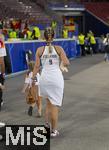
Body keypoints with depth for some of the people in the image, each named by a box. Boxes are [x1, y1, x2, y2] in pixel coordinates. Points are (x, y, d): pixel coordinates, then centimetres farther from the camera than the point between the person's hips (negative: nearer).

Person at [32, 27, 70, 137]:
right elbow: (66, 63, -7)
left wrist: (33, 78, 8)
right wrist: (64, 62, 14)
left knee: (49, 102, 24)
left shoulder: (40, 50, 2)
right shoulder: (58, 49, -1)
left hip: (44, 78, 2)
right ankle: (54, 130, 7)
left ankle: (47, 123, 19)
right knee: (54, 104, 3)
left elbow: (37, 66, 0)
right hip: (56, 78, -2)